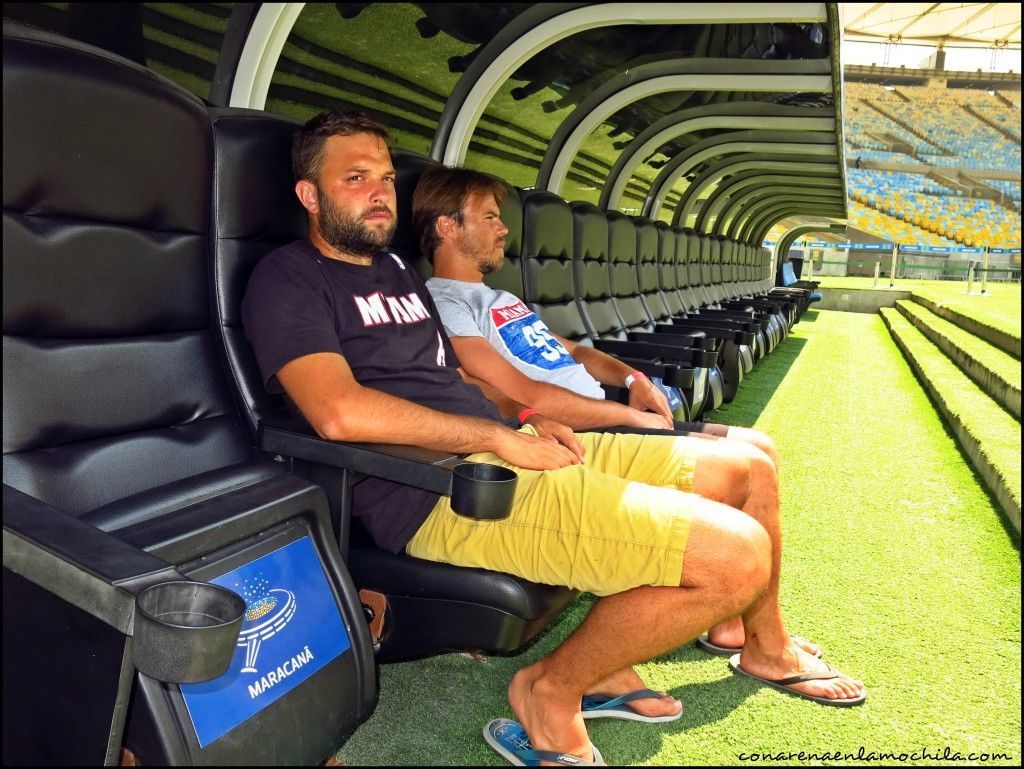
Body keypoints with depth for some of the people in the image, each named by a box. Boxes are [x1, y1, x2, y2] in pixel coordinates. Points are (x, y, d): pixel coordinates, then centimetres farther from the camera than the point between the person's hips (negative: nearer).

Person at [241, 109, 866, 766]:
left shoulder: (397, 271, 22)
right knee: (738, 555, -20)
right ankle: (554, 692, -1)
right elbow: (340, 412, -20)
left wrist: (530, 421, 7)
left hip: (510, 452, 10)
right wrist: (500, 436, -15)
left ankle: (767, 646, 32)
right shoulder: (289, 279, -4)